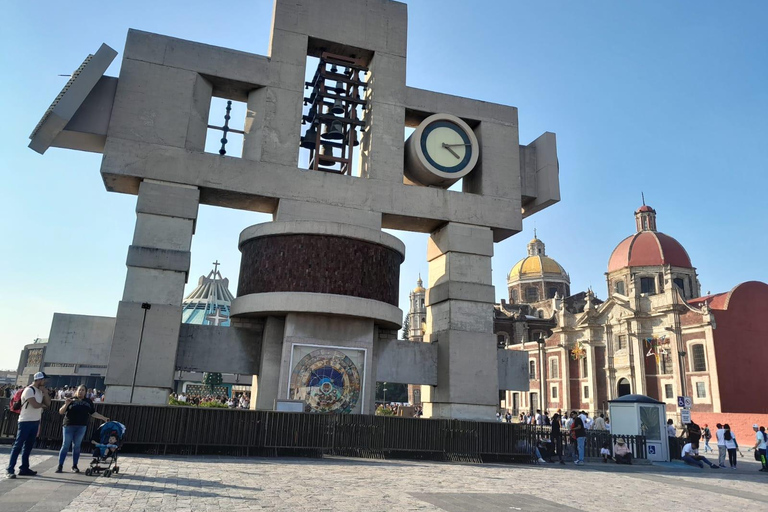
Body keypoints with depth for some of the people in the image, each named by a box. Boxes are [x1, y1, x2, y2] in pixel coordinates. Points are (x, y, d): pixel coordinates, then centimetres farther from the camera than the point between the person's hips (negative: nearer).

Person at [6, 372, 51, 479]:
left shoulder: (40, 391, 10)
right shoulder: (29, 390, -15)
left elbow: (48, 403, 8)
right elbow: (35, 405, -23)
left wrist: (45, 393, -5)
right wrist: (42, 405, -3)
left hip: (35, 422, 8)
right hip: (25, 422, -8)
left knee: (28, 446, 11)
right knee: (18, 445, -5)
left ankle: (24, 468, 17)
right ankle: (10, 470, -2)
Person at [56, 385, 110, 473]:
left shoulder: (88, 401, 11)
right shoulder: (71, 400, 2)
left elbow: (93, 413, 15)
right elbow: (61, 412, -1)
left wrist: (104, 418, 11)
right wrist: (66, 404, -19)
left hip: (81, 427, 2)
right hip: (69, 426, -2)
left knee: (77, 446, 7)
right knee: (65, 446, -1)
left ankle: (74, 466, 13)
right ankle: (60, 466, 6)